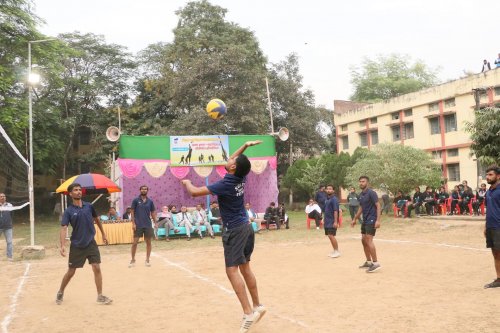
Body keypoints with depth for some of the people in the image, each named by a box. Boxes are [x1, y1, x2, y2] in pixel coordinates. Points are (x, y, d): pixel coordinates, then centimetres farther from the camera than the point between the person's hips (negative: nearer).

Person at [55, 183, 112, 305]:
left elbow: (96, 219, 16)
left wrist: (103, 234, 20)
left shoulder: (89, 206, 0)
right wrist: (63, 245, -34)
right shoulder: (68, 211, -9)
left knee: (97, 268, -6)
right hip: (76, 246, -2)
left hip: (91, 243, 2)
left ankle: (100, 296, 4)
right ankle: (60, 293, 32)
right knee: (71, 272, 7)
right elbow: (63, 228, -19)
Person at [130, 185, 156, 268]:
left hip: (148, 225, 2)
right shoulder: (135, 200, -1)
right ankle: (133, 260, 13)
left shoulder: (150, 201, 5)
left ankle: (147, 260, 16)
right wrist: (133, 223, -9)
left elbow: (153, 213, 10)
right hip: (138, 225, -2)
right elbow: (132, 212, -1)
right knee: (135, 242, -1)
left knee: (148, 242, 5)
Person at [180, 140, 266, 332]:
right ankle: (257, 306, 20)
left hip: (234, 230, -8)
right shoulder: (241, 178, 0)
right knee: (245, 268, 14)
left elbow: (195, 192, -17)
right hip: (246, 227, 8)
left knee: (232, 270, -9)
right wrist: (245, 146, 18)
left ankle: (248, 314, -14)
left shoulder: (225, 184, -20)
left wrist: (187, 182, 3)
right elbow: (234, 160, 22)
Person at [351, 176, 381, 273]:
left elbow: (378, 206, -16)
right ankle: (368, 262, 20)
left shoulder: (371, 193, -13)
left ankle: (375, 263, -10)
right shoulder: (361, 195, 12)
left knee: (368, 240, -14)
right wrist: (355, 219, 24)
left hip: (371, 220, -9)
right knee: (364, 240, 10)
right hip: (365, 220, 9)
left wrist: (378, 220, -24)